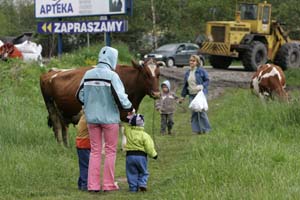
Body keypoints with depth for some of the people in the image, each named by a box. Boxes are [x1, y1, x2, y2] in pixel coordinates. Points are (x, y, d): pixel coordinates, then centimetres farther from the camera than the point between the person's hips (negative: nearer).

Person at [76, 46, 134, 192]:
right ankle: (108, 184, 8)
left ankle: (93, 185, 7)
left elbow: (80, 96, 7)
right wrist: (129, 108, 3)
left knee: (95, 151, 10)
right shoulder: (112, 76, -14)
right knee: (110, 151, 7)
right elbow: (120, 97, -15)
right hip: (109, 118, -4)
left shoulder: (88, 74, 1)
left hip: (92, 118, 4)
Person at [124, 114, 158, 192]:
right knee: (143, 172, 13)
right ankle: (142, 184, -4)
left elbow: (125, 124, 18)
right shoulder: (144, 135, -8)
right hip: (141, 156, -1)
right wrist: (154, 154, 3)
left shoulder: (128, 131, -3)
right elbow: (149, 147, -9)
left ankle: (133, 187, 3)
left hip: (130, 155, 2)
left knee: (132, 173, 8)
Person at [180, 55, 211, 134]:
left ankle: (205, 129, 1)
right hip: (192, 95, 5)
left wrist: (202, 87, -19)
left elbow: (207, 80, -2)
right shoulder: (187, 73, 14)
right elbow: (185, 85, 21)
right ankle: (197, 130, 6)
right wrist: (183, 96, 20)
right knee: (194, 112, 1)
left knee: (201, 111, -8)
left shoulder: (201, 71, -3)